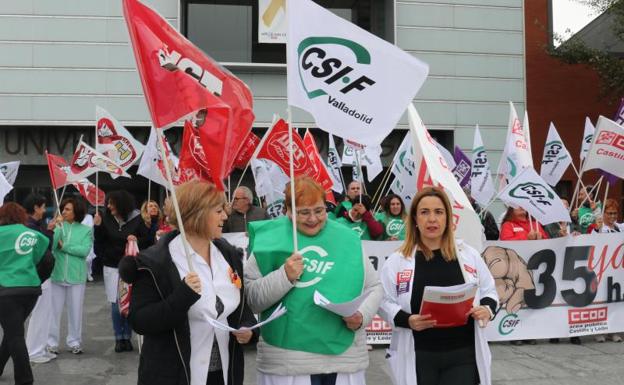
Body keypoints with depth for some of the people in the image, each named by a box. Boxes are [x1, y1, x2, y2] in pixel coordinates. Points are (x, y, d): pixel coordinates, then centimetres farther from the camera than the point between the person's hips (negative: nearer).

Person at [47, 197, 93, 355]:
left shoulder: (86, 230, -1)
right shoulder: (58, 226, 1)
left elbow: (85, 250, -12)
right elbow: (51, 246, -10)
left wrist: (64, 246, -11)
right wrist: (58, 228, -18)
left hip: (76, 276, 0)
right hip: (56, 274, 0)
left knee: (75, 311, 9)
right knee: (54, 310, 7)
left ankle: (74, 342, 21)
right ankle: (52, 342, 17)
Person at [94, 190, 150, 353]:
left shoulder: (136, 219, -4)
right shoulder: (107, 219, 0)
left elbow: (147, 240, -1)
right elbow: (100, 242, 2)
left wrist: (137, 240, -20)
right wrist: (97, 226, -11)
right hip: (112, 267, 1)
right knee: (115, 304, 3)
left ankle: (127, 337, 16)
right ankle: (118, 338, 15)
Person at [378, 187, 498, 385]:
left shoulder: (469, 255, 5)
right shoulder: (397, 260, -2)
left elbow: (489, 291, 13)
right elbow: (384, 302, 0)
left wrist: (488, 309, -8)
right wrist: (407, 320, -17)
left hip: (463, 354, 1)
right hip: (418, 357, -1)